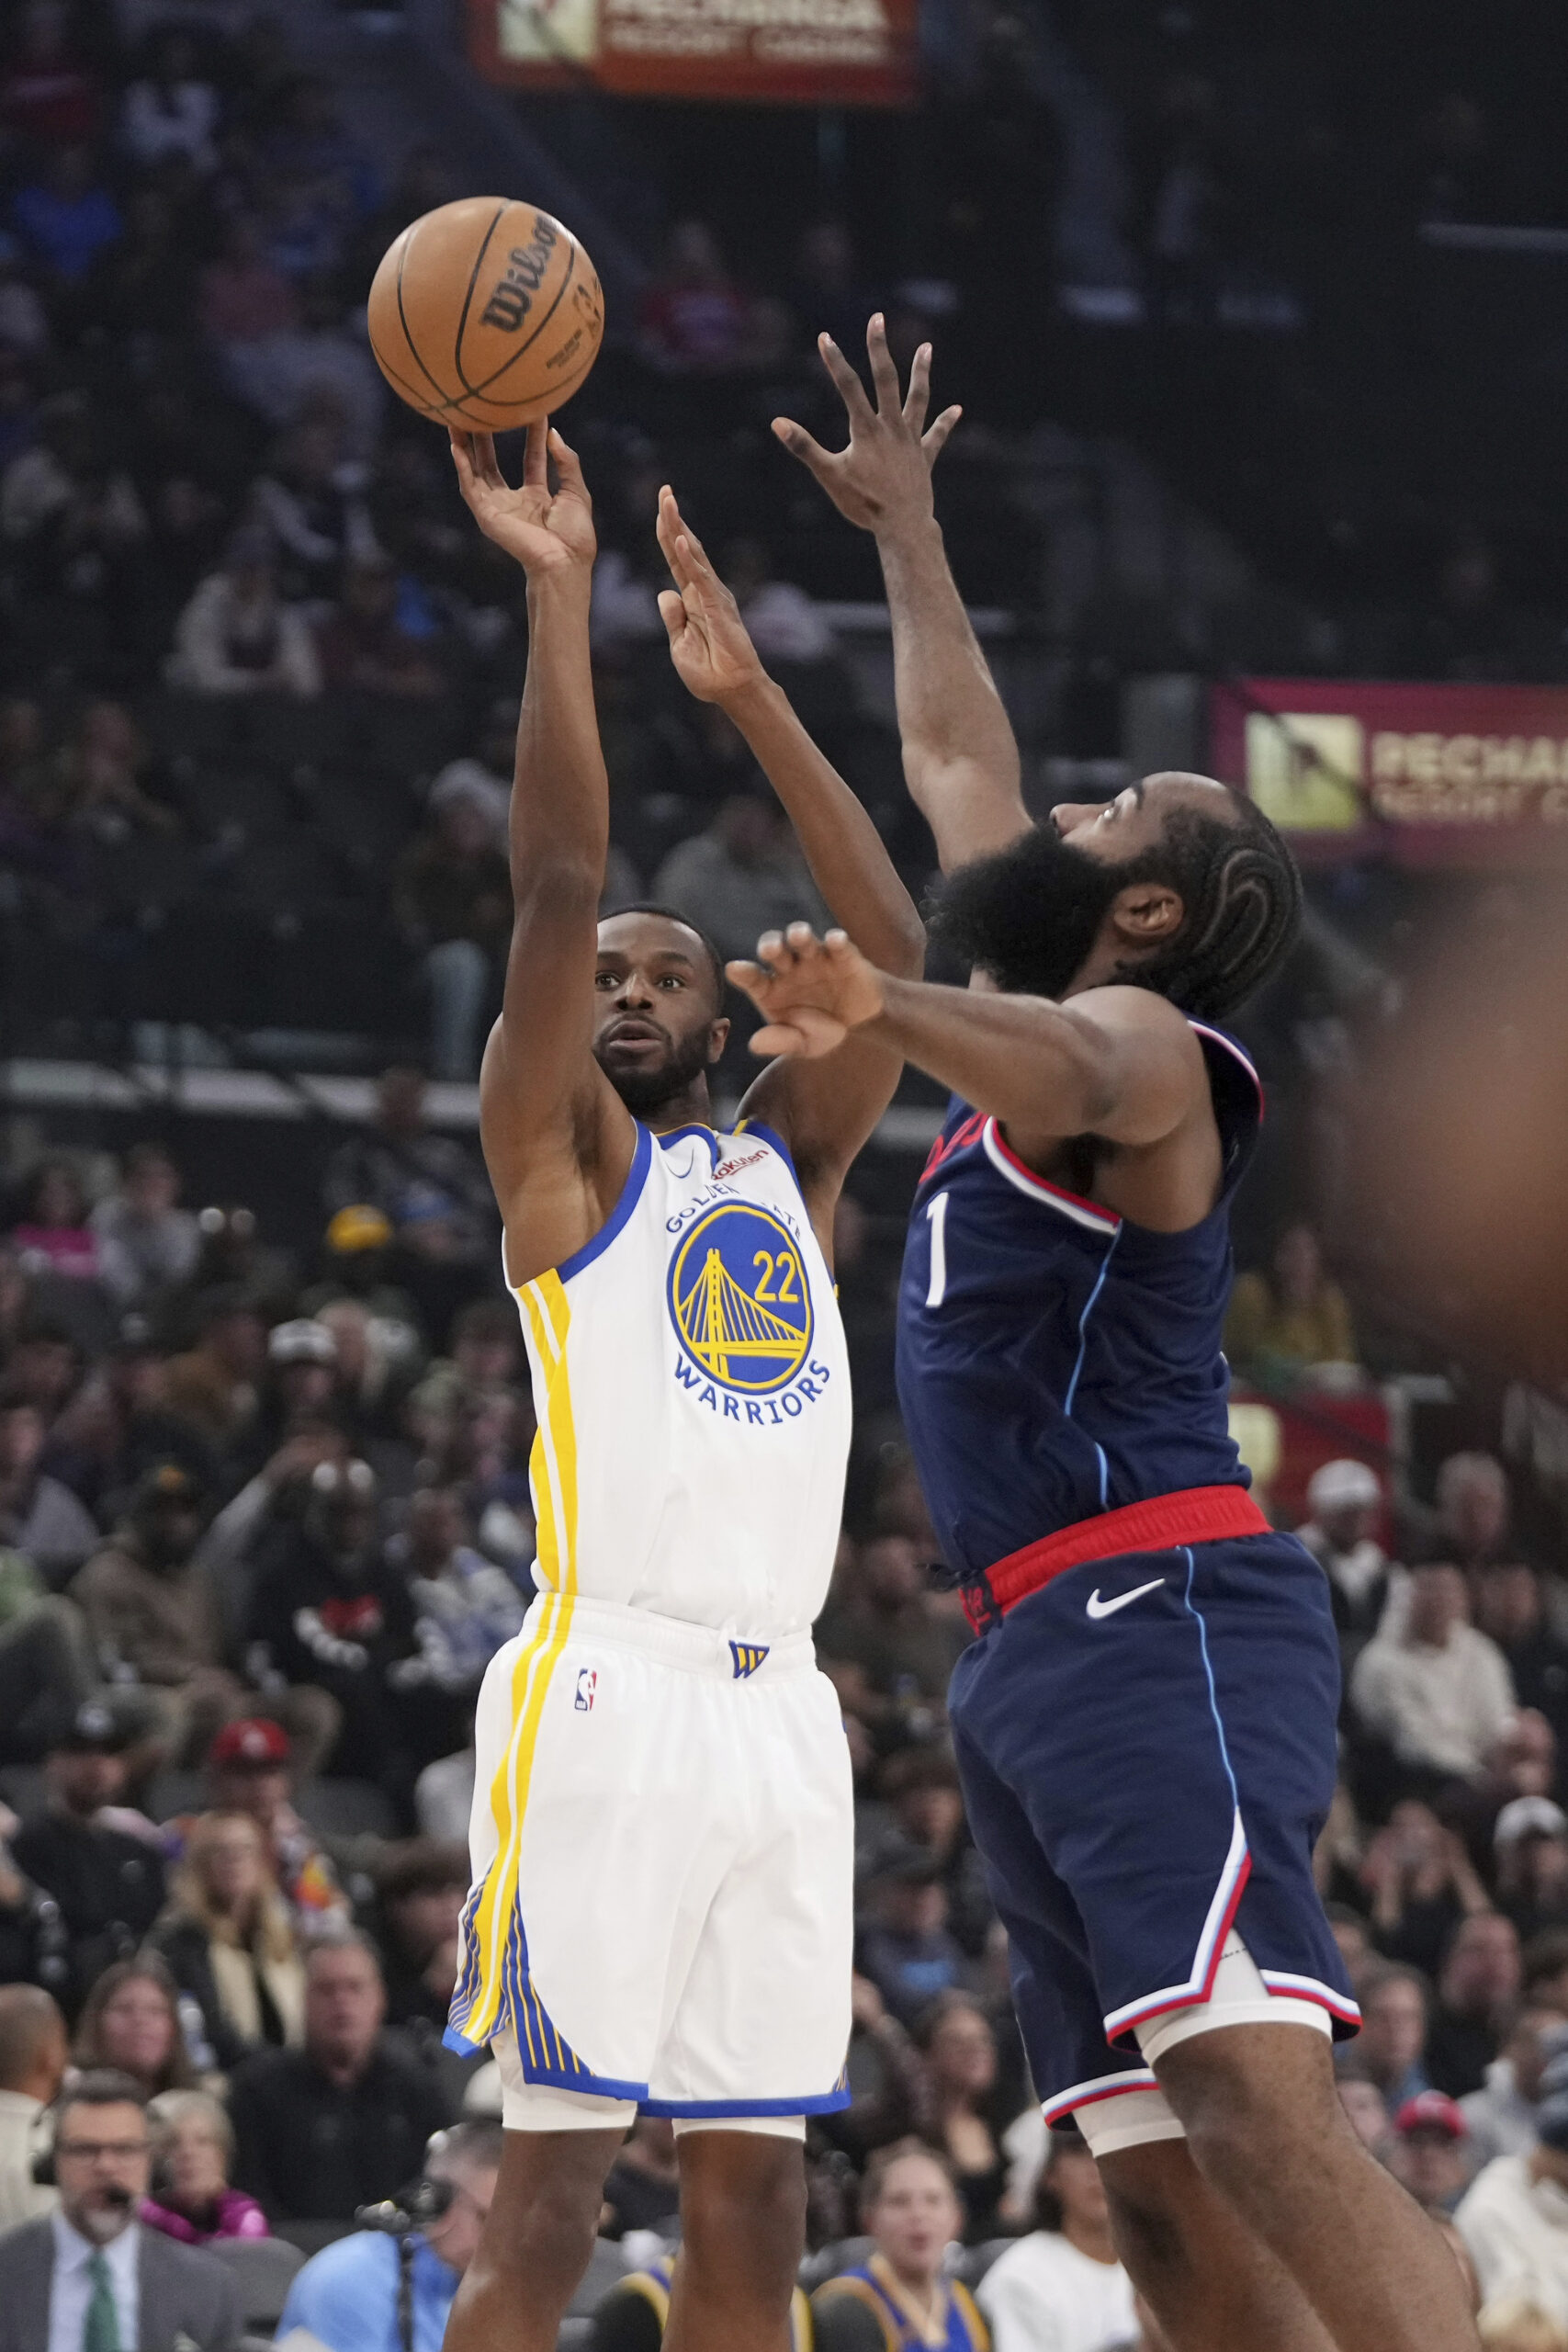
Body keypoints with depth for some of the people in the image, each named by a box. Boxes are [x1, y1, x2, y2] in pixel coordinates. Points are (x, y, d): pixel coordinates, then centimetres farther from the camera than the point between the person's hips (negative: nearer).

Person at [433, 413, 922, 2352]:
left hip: (777, 1701, 6)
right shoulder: (561, 1152, 7)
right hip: (608, 1689, -6)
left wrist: (748, 698, 10)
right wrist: (557, 593, -8)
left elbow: (891, 950, 13)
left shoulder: (786, 1159, 21)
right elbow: (558, 887, -6)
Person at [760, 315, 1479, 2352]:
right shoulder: (1048, 1022, 22)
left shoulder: (1144, 1039, -6)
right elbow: (958, 771, 37)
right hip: (1038, 1651, 10)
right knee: (1160, 2189, 2)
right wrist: (906, 535, 42)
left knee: (1259, 2099, -25)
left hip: (1158, 1622, -10)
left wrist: (886, 1009, -53)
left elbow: (1057, 1067, -32)